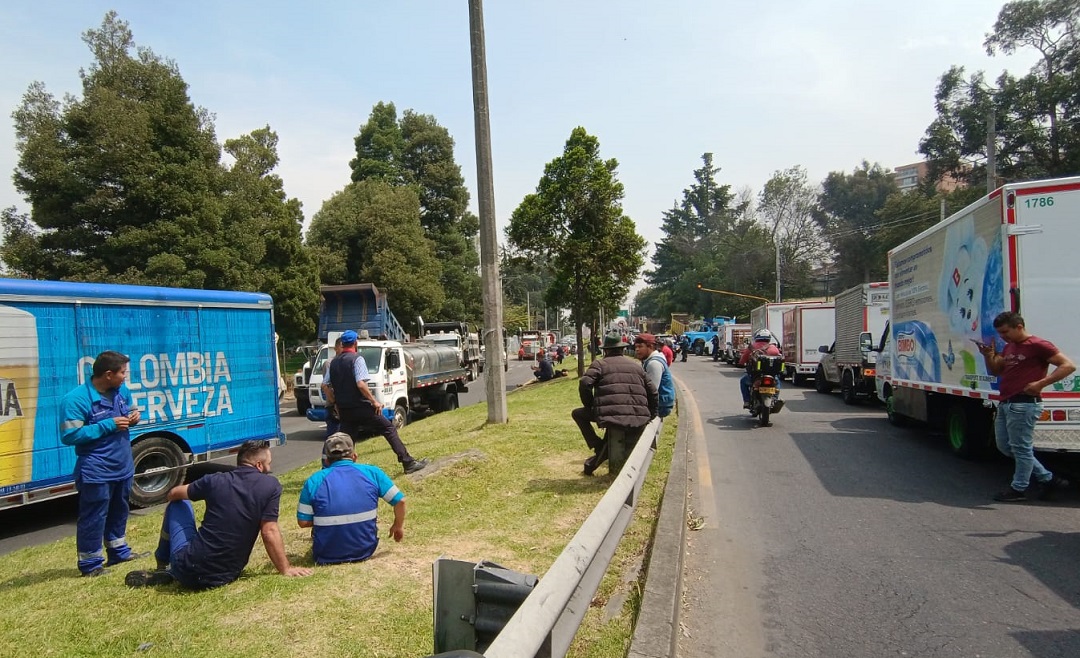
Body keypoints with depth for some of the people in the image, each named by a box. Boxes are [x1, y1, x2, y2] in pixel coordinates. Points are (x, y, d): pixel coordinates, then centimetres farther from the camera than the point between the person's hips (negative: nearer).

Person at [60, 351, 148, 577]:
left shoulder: (122, 390, 2)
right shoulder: (76, 399, -20)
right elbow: (69, 436, -22)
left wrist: (132, 417, -6)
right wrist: (108, 425, -25)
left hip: (123, 465, 8)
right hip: (96, 471, -8)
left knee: (118, 511, 21)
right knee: (93, 516, 3)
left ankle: (119, 551, 37)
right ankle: (90, 563, 17)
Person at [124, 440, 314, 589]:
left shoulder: (215, 480, -1)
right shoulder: (271, 486, -9)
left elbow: (173, 494, 17)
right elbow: (270, 532, -11)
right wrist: (285, 569, -3)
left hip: (189, 568, 0)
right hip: (225, 577, 0)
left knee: (179, 505, 24)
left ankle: (164, 567, 34)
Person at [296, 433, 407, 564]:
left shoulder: (314, 481, -5)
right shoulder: (371, 472, -3)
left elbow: (303, 522, -4)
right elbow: (400, 500, -2)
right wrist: (398, 526, 16)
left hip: (327, 557, 1)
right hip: (365, 551, 0)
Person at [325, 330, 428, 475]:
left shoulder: (333, 363, 11)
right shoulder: (357, 359, -9)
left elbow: (328, 387, 11)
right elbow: (360, 384, -20)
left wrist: (336, 405, 19)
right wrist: (374, 401, -16)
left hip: (344, 410, 6)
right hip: (361, 407, -6)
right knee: (389, 430, 1)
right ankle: (408, 463, -1)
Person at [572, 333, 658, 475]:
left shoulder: (600, 364, 8)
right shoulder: (637, 365, 22)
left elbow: (585, 384, -7)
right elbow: (652, 393, 21)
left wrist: (590, 407, 7)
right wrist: (650, 416, 29)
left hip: (610, 416, -4)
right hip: (638, 421, 5)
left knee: (577, 414, 19)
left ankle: (599, 446, 8)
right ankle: (602, 451, 24)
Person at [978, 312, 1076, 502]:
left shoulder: (1038, 345, -10)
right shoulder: (1009, 347, 16)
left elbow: (1068, 366, -15)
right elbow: (995, 371, 20)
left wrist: (1040, 383, -21)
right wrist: (988, 356, 1)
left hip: (1024, 404, -10)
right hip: (1005, 404, 10)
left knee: (1020, 448, 1)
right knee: (1005, 446, 15)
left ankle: (1018, 489, 13)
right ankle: (1047, 479, 26)